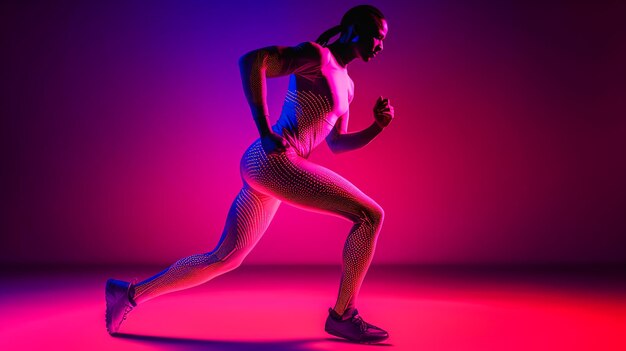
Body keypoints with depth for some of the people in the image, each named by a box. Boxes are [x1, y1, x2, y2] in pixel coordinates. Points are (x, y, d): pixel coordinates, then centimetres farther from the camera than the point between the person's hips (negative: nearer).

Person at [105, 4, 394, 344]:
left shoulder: (345, 83, 23)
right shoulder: (315, 54, -6)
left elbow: (337, 143, 27)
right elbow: (251, 60, -18)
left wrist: (378, 126, 12)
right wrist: (266, 133, -21)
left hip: (264, 168, 10)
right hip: (273, 162, -10)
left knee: (224, 258, 15)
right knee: (370, 215, -10)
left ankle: (131, 293, 26)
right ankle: (342, 315, 1)